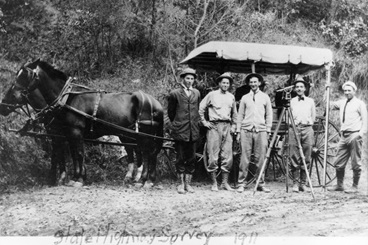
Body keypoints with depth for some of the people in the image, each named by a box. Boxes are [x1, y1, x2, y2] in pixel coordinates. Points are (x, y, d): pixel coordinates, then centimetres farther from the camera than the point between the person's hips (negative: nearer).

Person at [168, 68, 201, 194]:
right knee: (181, 158, 3)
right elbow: (170, 111, 7)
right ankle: (182, 183, 12)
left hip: (193, 131, 3)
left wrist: (198, 121, 13)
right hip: (180, 131, -3)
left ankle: (188, 182, 15)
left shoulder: (196, 93, 10)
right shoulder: (175, 94, -1)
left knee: (191, 158, 6)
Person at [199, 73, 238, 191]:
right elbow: (201, 108, 6)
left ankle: (225, 182, 11)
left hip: (227, 126, 4)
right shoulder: (212, 95, 3)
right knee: (213, 156, -5)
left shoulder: (231, 97, 15)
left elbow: (234, 113, 25)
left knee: (228, 157, 1)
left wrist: (233, 125, 16)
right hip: (214, 126, -4)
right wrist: (204, 122, 1)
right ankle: (214, 183, 3)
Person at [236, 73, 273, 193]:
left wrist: (268, 131, 4)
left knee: (260, 158, -1)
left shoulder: (265, 97, 11)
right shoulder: (245, 98, 11)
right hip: (246, 130, 0)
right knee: (245, 158, -3)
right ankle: (241, 184, 1)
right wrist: (238, 131, 5)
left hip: (260, 130, 0)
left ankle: (261, 184, 6)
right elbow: (240, 115, 11)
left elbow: (269, 115, 11)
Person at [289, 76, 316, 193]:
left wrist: (308, 122, 7)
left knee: (306, 159, -1)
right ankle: (295, 183, -2)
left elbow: (313, 117, 18)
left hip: (307, 129, 1)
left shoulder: (310, 101, 15)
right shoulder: (291, 101, 12)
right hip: (294, 129, -1)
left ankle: (303, 183, 4)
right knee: (294, 158, -6)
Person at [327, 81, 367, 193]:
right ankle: (339, 185, 17)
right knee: (338, 162, 7)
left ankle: (355, 187, 7)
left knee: (356, 163, -1)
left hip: (354, 135, -6)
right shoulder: (342, 103, 16)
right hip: (344, 135, 6)